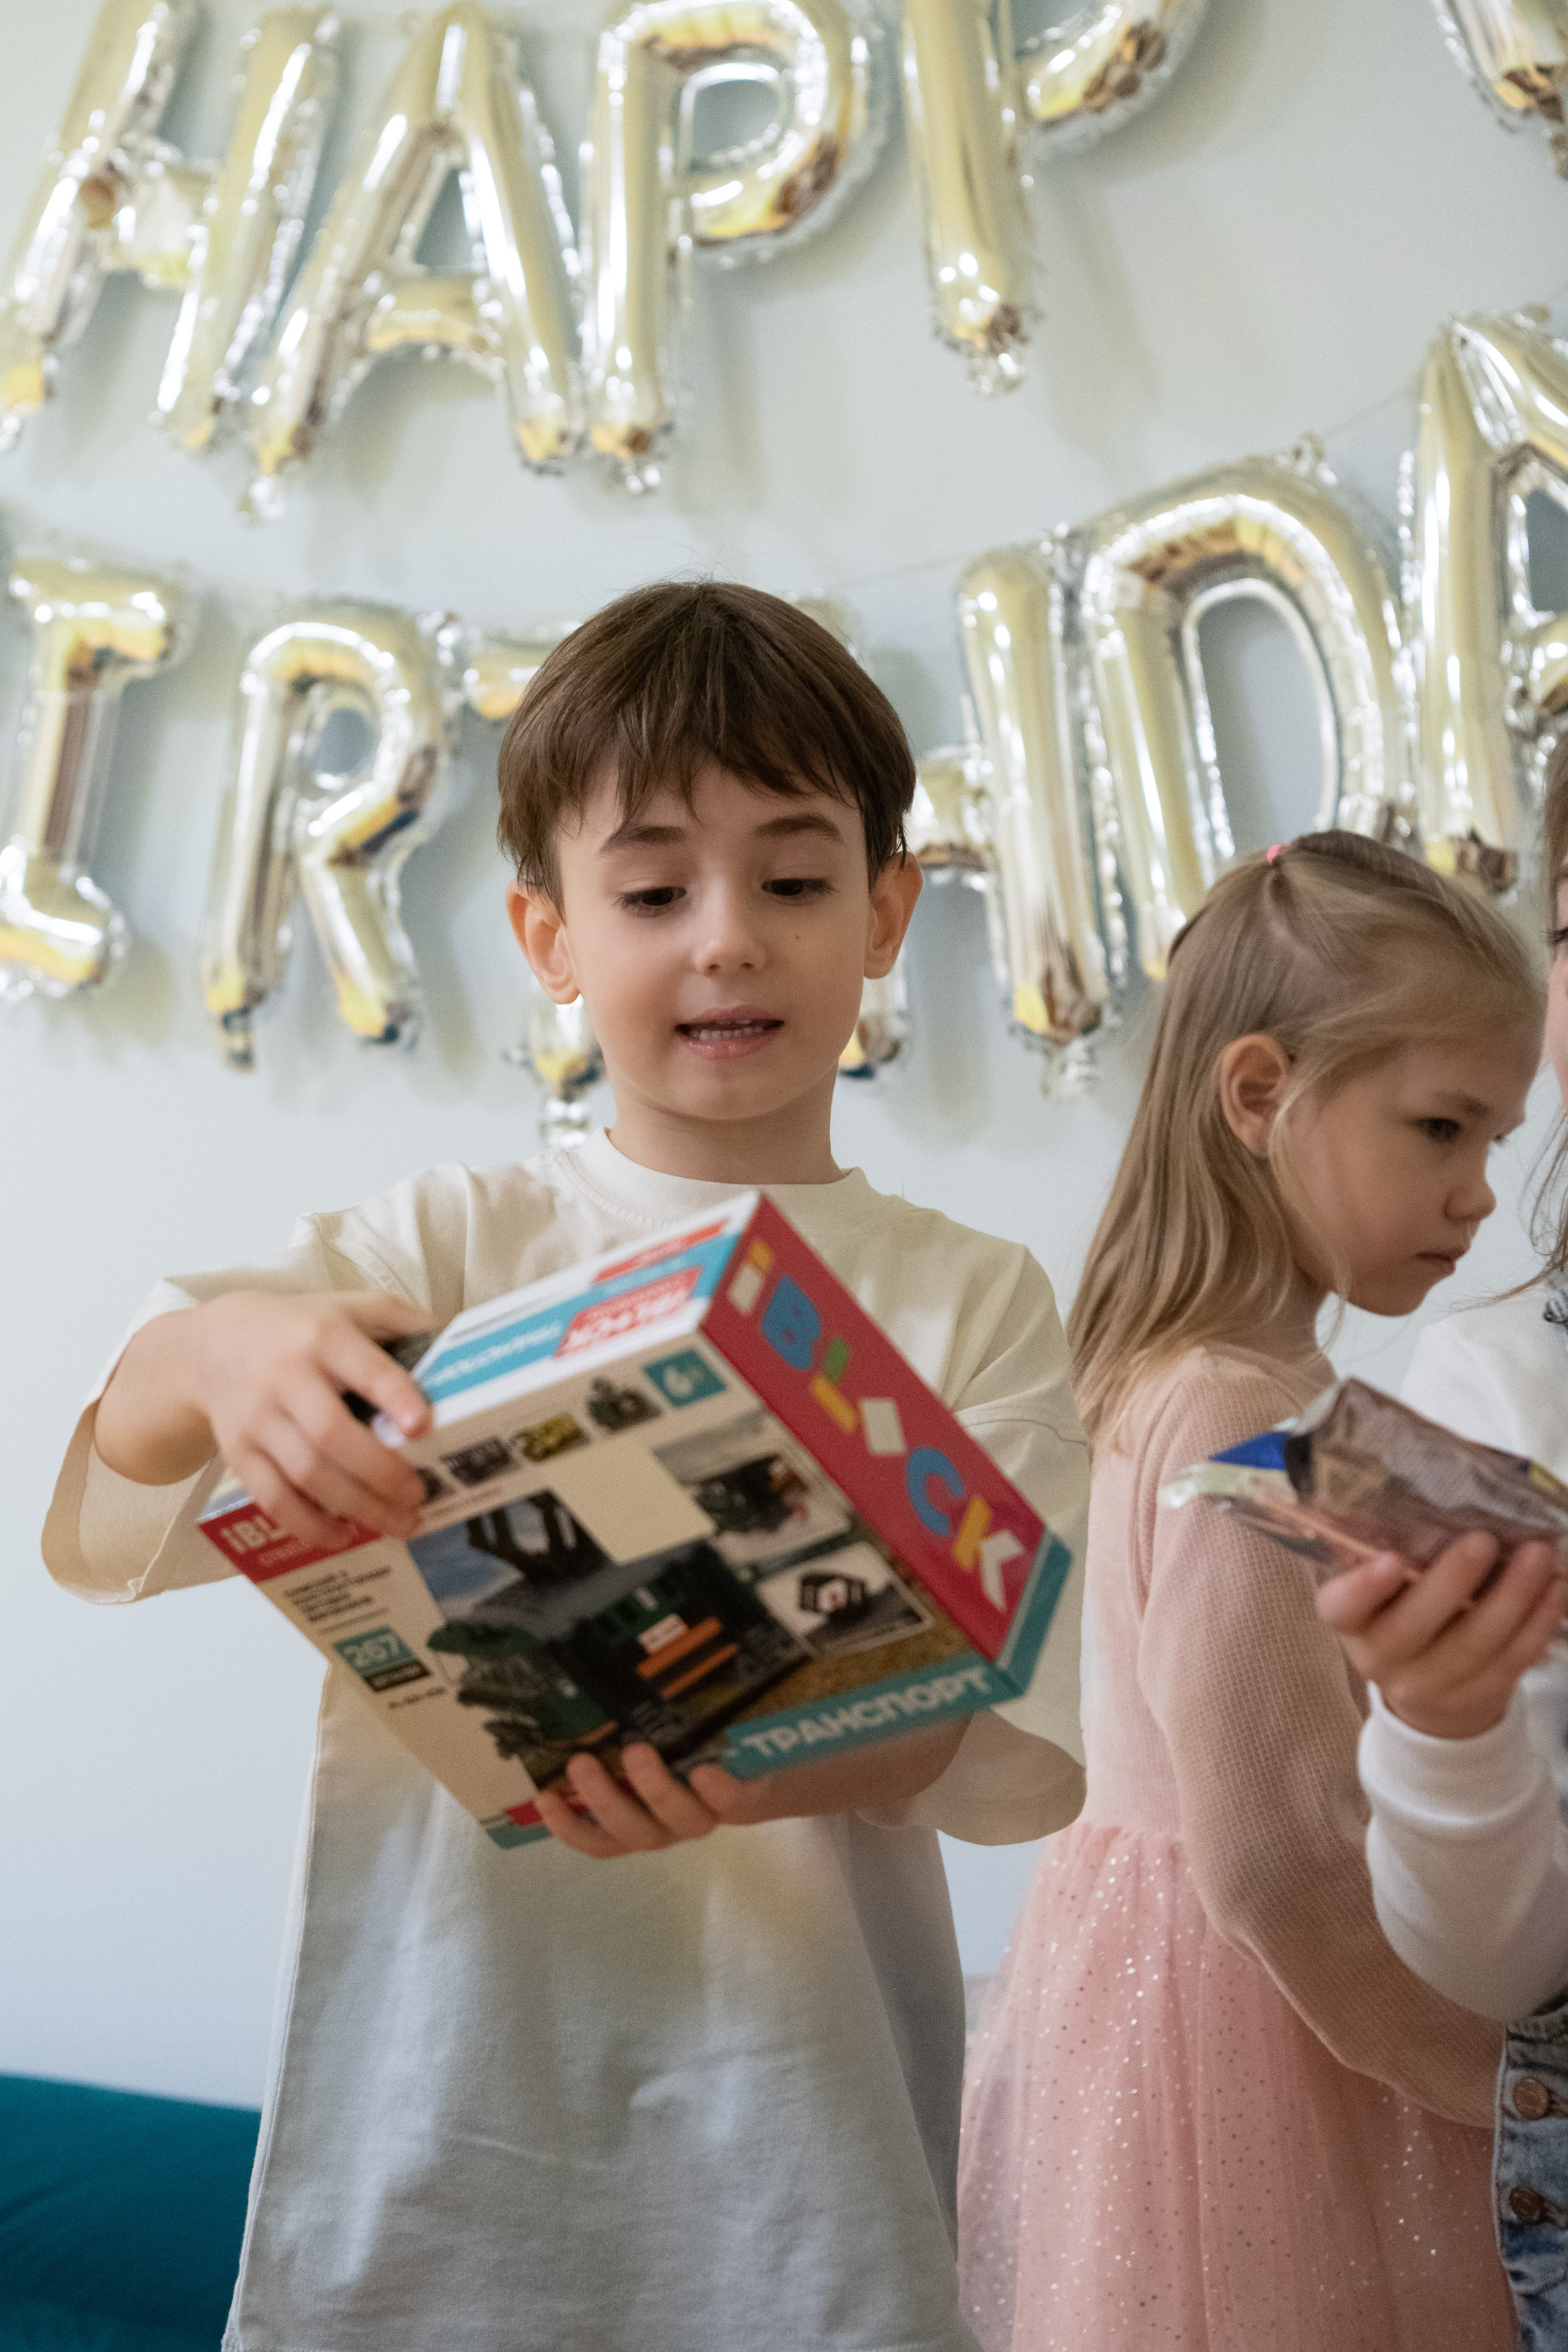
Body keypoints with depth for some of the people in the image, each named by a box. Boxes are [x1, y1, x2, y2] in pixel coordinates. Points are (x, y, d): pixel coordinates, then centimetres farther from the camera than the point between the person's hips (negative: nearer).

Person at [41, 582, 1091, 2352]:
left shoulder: (970, 1300, -1)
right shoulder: (448, 1245, -1)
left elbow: (1035, 1742, -7)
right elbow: (98, 1523, -9)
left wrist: (778, 1759, -27)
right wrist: (211, 1356, -32)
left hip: (797, 2132, 0)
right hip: (431, 2094, 1)